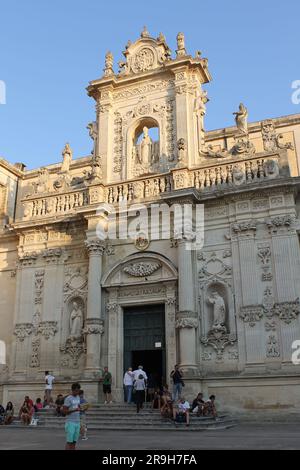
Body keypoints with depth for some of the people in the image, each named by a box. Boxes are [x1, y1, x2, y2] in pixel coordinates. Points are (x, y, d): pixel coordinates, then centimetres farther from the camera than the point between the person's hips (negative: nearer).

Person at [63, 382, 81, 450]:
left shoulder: (78, 397, 12)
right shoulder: (68, 399, -10)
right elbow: (65, 411, -13)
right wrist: (75, 410, -25)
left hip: (77, 422, 7)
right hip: (70, 422, -7)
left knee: (74, 441, 7)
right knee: (69, 441, -4)